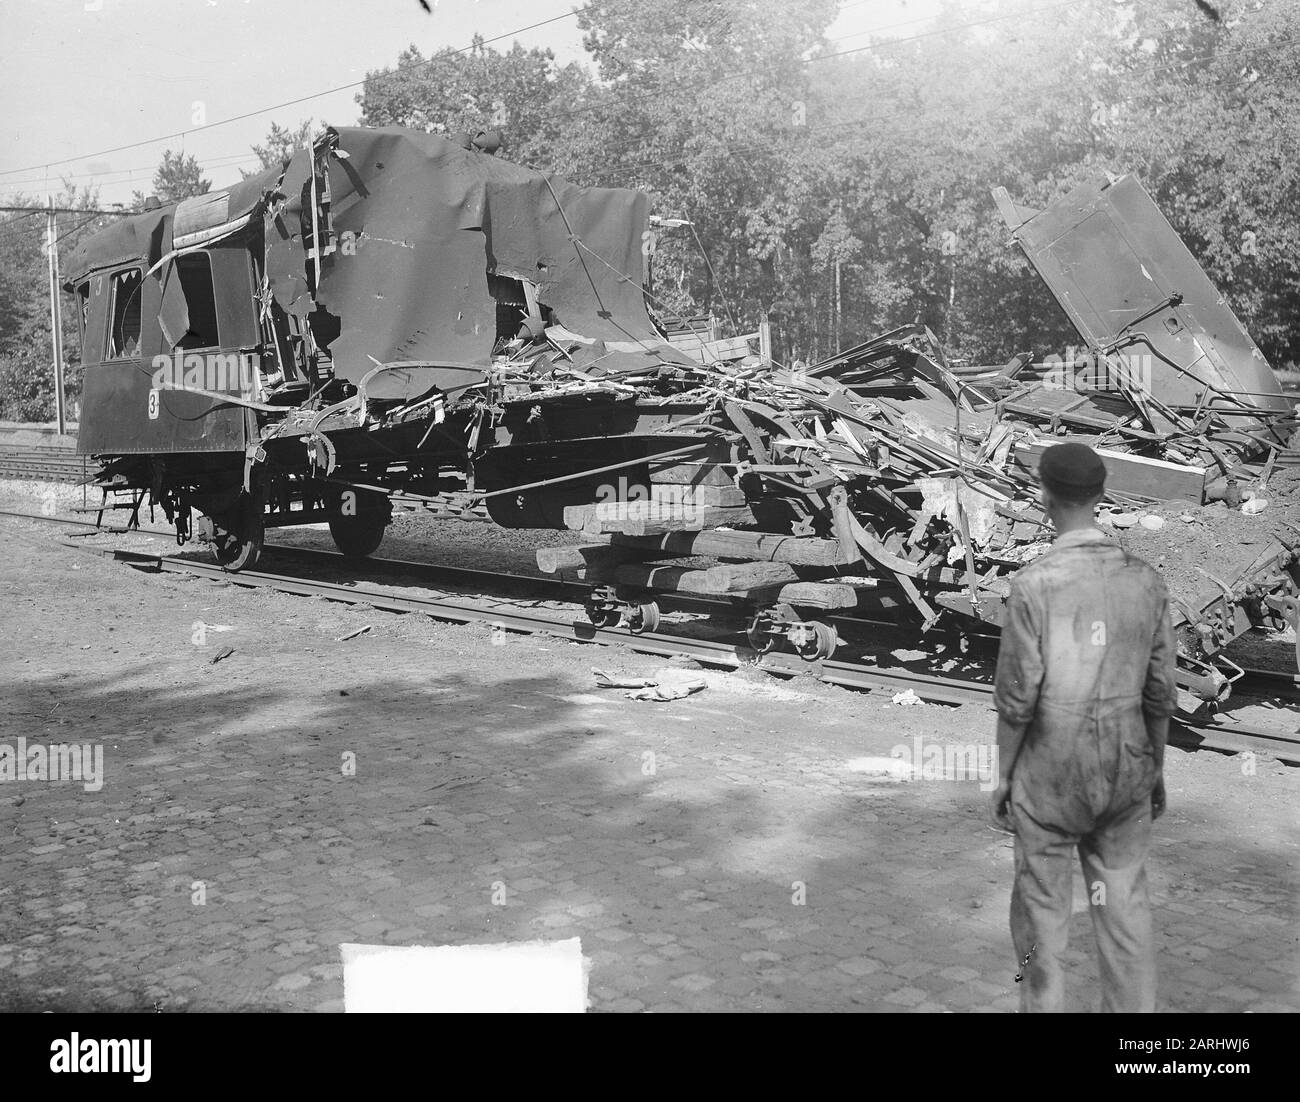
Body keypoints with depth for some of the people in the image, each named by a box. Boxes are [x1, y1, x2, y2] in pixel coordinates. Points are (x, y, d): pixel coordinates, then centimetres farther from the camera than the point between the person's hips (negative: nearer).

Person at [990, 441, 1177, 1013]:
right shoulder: (1146, 581, -5)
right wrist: (1156, 770, 15)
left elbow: (1016, 696, -16)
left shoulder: (1033, 585, -19)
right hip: (1126, 773, 4)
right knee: (1123, 910, 14)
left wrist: (1002, 777, -3)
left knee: (1041, 909, 12)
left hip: (1051, 776, -4)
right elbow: (1160, 692, 1)